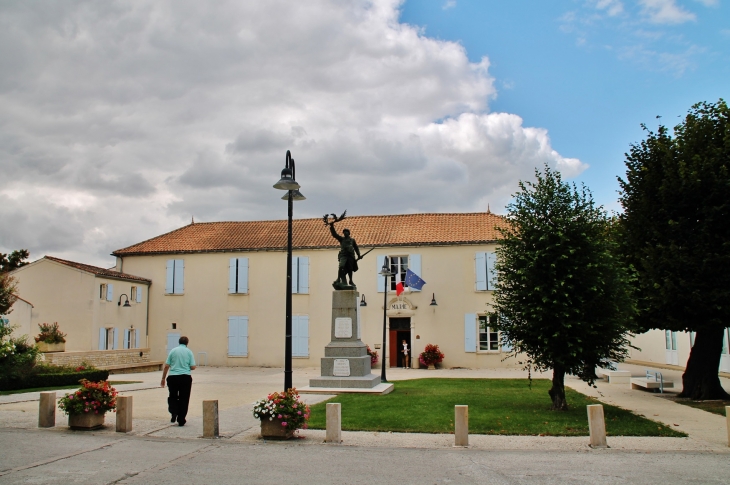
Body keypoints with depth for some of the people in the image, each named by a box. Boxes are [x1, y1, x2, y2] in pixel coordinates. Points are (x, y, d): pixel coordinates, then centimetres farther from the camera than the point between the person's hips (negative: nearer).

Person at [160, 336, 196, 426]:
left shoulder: (173, 351, 3)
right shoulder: (189, 352, 2)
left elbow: (166, 366, 1)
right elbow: (193, 367, -1)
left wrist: (163, 379, 9)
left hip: (173, 377, 1)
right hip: (185, 377, -1)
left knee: (172, 397, 17)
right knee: (183, 399, 7)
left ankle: (174, 412, -6)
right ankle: (181, 420, 8)